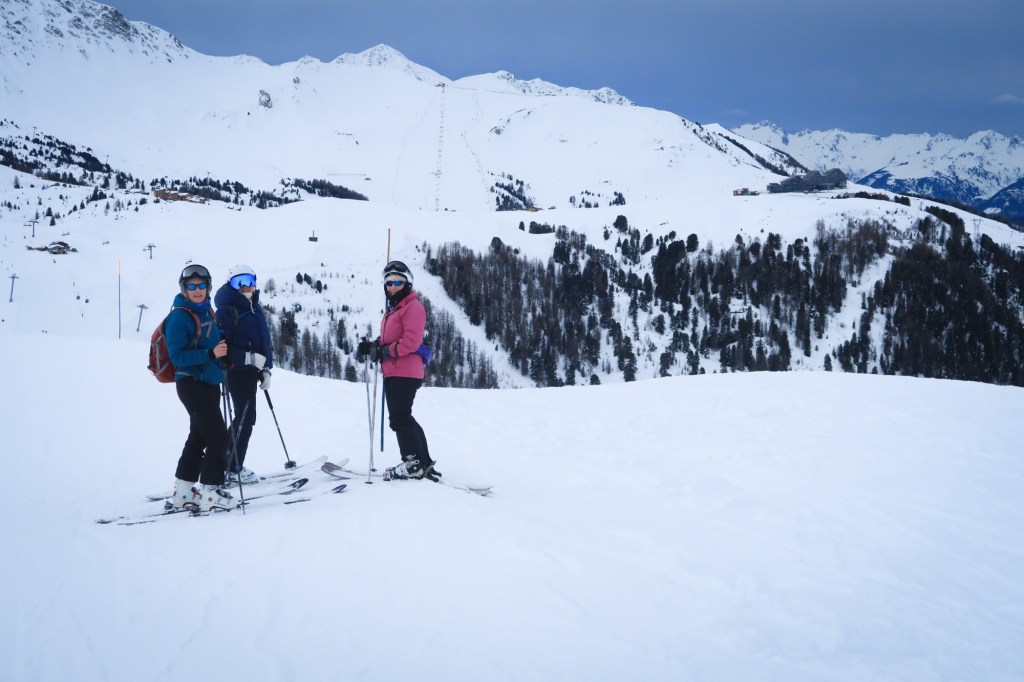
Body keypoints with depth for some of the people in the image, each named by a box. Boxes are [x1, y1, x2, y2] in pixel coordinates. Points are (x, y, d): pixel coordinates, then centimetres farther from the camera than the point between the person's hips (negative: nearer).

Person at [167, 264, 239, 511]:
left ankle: (183, 491, 24)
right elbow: (177, 356, -21)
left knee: (199, 436, 15)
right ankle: (210, 492, -4)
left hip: (209, 383, 9)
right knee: (218, 437, -10)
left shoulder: (207, 312, 10)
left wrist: (222, 349, 3)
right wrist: (211, 354, -28)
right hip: (191, 383, -9)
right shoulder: (179, 317, -15)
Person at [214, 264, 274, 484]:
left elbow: (264, 342, 19)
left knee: (244, 418, 14)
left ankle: (231, 464, 23)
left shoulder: (255, 309, 13)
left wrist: (265, 369, 13)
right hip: (236, 372, -9)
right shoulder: (227, 311, -13)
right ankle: (232, 468, 0)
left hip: (250, 371, 9)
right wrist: (248, 358, -26)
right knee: (245, 418, -7)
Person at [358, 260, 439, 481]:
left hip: (405, 373, -10)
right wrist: (372, 347, 4)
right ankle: (423, 463, 16)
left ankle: (413, 463, -8)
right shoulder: (392, 309, 21)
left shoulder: (412, 306, -9)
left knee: (399, 418, -12)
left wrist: (384, 351, -20)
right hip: (392, 372, 10)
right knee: (401, 418, 12)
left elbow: (411, 340, -20)